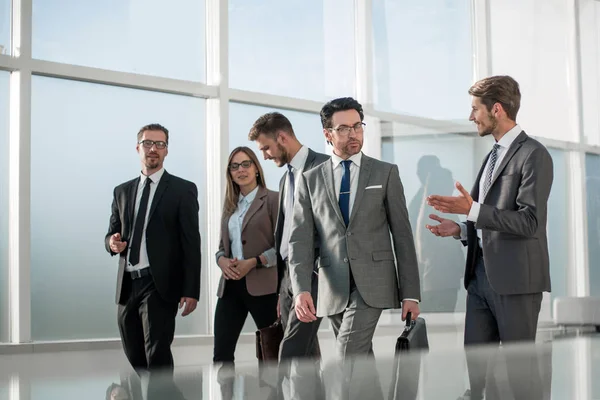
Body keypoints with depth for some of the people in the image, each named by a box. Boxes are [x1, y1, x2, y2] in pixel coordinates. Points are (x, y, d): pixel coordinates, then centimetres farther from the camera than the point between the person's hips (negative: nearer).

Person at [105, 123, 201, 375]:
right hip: (127, 285, 6)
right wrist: (113, 242, -7)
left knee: (157, 354, -11)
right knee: (134, 355, 12)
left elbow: (191, 243, -5)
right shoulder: (122, 191, 15)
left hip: (160, 284, -5)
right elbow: (112, 233, 19)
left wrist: (191, 291, -11)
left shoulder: (183, 190, 0)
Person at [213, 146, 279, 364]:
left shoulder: (273, 199, -3)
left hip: (262, 286, -6)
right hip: (230, 286, 6)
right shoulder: (230, 205, 17)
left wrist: (254, 262, -20)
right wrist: (221, 260, -4)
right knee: (221, 354, 1)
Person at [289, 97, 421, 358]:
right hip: (333, 288, 3)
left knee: (348, 356, -18)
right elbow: (301, 239, 1)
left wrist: (410, 293, -1)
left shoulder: (385, 173, 5)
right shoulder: (310, 180, 9)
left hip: (372, 281, -3)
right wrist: (301, 290, -14)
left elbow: (402, 234, 4)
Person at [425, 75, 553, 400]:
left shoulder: (533, 154, -9)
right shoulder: (493, 155, 19)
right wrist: (460, 229, 8)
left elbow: (529, 221, -18)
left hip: (516, 278, -8)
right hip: (481, 275, 8)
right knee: (475, 363, 8)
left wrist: (472, 210, -23)